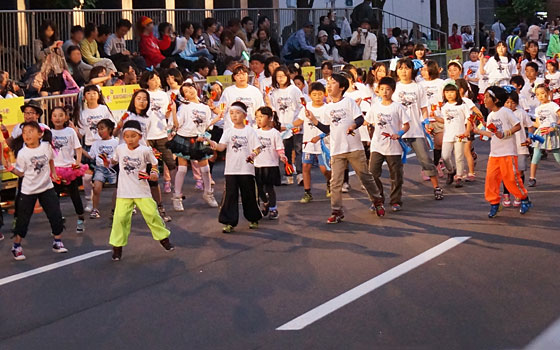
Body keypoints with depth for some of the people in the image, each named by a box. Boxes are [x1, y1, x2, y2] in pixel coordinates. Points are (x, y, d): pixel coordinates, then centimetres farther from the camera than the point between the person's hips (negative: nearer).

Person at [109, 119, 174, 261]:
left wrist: (154, 173, -11)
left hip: (142, 190, -1)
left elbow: (154, 163, 8)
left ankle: (163, 237, 22)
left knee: (152, 214, -1)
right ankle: (117, 246, 6)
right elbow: (115, 160, 21)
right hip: (124, 191, 1)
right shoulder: (120, 149, 1)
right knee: (121, 217, -7)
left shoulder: (145, 151, -5)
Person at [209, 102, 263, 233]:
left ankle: (253, 219, 26)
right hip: (231, 169, 1)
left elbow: (257, 148, 0)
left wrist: (253, 154, -21)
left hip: (246, 169, -1)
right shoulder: (228, 131, 5)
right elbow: (221, 147, -6)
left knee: (249, 195, 8)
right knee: (230, 195, -2)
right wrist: (213, 144, -27)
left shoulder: (249, 131, 1)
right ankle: (229, 222, 3)